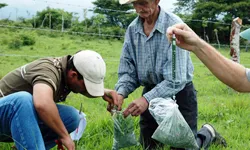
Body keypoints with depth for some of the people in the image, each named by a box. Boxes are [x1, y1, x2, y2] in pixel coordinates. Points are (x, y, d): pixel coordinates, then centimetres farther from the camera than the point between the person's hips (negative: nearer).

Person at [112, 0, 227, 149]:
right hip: (151, 93, 5)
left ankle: (207, 133, 34)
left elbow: (176, 79, -27)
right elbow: (127, 71, -1)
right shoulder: (132, 29, -3)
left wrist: (147, 99, -37)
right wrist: (121, 93, -22)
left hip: (179, 93, -5)